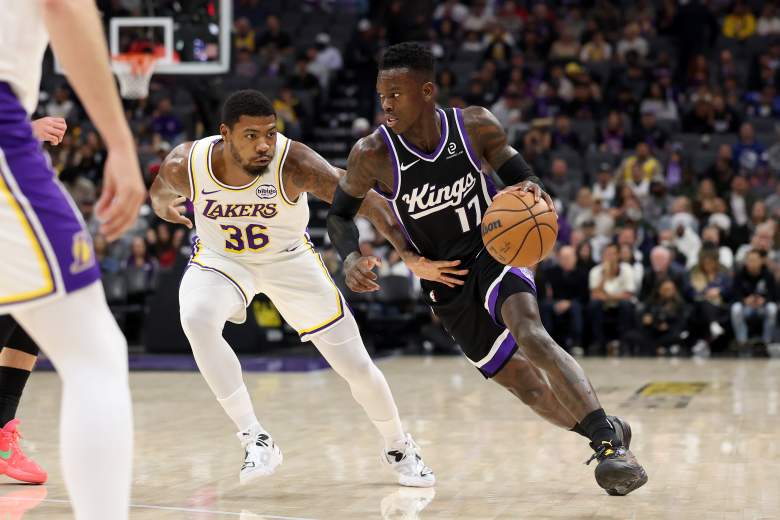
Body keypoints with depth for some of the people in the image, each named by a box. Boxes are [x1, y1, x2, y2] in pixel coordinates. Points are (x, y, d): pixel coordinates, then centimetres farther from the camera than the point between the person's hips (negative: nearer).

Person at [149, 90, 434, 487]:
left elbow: (361, 201, -37)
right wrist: (163, 205, -24)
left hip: (289, 260, 0)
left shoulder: (293, 163, -34)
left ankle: (399, 448, 33)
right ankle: (254, 439, -23)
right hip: (219, 258, 1)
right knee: (196, 319, -34)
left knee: (356, 365, 2)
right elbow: (162, 190, 0)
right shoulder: (186, 164, -26)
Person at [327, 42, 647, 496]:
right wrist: (352, 258, -25)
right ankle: (608, 432, 28)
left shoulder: (476, 126, -14)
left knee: (530, 335, -32)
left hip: (494, 251, -2)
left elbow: (519, 175, 1)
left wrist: (530, 188, -24)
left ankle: (609, 444, -35)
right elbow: (340, 215, -3)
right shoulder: (372, 154, -17)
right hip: (445, 284, 2)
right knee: (526, 388, 5)